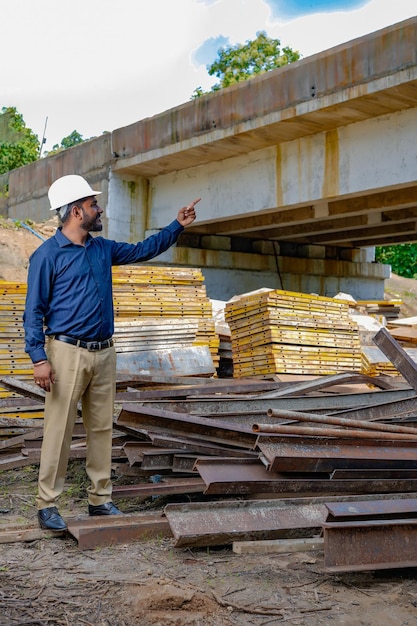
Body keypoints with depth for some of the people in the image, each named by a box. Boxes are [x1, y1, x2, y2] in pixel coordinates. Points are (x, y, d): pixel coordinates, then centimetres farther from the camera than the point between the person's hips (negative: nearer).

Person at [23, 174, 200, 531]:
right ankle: (47, 504, 5)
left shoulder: (103, 249, 13)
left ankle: (100, 499, 19)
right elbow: (34, 310, -7)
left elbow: (143, 250, 27)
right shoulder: (48, 255, -5)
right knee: (59, 431, -5)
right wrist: (39, 358, -16)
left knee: (102, 428, 10)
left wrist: (178, 226, 21)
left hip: (104, 353, 6)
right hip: (68, 353, -6)